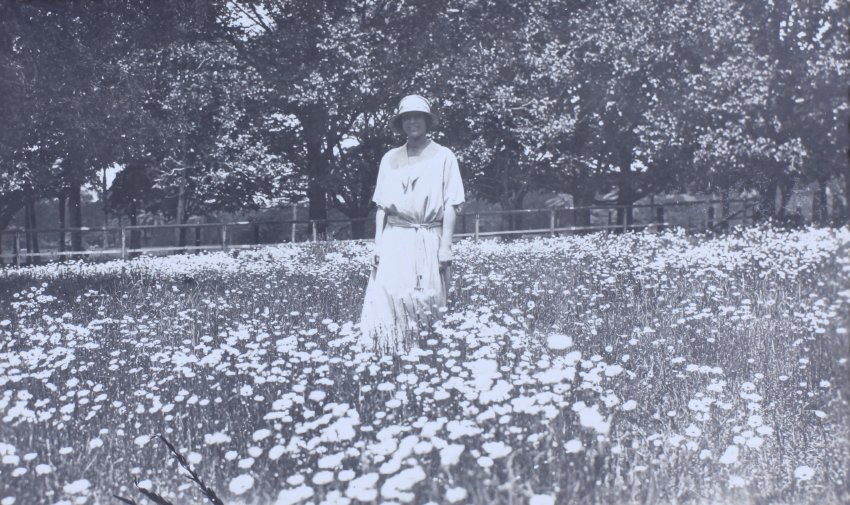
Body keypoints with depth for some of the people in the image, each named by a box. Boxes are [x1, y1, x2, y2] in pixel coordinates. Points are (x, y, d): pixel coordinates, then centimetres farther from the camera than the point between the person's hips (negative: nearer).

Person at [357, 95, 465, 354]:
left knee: (427, 303, -4)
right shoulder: (390, 159, 15)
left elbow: (451, 206, 0)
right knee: (388, 297, -9)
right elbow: (381, 206, 14)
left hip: (429, 238, -2)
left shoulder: (444, 157, 6)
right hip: (395, 239, 2)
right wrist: (377, 244, 5)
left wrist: (445, 247, -7)